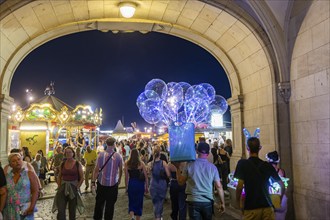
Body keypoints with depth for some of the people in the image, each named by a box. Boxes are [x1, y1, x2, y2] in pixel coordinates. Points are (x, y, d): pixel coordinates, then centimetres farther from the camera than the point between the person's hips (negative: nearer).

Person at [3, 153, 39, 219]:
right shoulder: (6, 176, 5)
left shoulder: (30, 174, -3)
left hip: (25, 209, -2)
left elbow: (35, 191, -7)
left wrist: (32, 207, -15)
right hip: (10, 211, 3)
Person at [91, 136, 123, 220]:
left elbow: (96, 169, -7)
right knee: (110, 204, 10)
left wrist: (93, 181, 2)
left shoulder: (101, 154, -9)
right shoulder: (118, 156, -9)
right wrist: (119, 180, 18)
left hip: (101, 183, 1)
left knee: (99, 203, 17)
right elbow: (120, 170, 2)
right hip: (113, 183, -1)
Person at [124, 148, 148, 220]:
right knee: (139, 202, 15)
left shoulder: (127, 163, -3)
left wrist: (126, 187, 10)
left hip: (131, 184, 0)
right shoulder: (141, 163, -4)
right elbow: (146, 176, -2)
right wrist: (146, 187, 8)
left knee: (131, 202, 13)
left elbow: (126, 177, -1)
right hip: (140, 184, 0)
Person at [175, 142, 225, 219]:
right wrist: (222, 203, 6)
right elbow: (219, 186, -4)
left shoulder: (189, 165, -6)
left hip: (193, 201, -1)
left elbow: (181, 182, 3)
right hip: (208, 202, 2)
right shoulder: (212, 167, -4)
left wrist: (178, 168, 16)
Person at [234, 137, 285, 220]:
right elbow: (282, 186, 10)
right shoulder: (267, 165, 5)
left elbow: (240, 187, -13)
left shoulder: (242, 163, -6)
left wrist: (238, 203, -1)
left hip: (251, 208, -2)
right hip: (267, 207, 2)